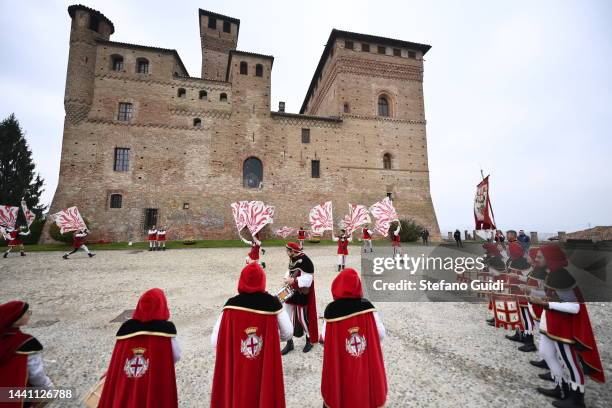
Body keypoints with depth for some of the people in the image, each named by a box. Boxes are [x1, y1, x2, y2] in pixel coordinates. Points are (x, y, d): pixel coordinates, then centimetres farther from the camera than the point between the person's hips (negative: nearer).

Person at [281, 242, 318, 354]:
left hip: (302, 295, -8)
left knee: (303, 317, 6)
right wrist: (287, 278, -1)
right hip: (291, 293, 8)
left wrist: (293, 280, -25)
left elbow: (308, 279, -24)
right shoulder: (292, 259, 4)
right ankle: (289, 343, 29)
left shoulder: (305, 261, -23)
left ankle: (309, 341, 31)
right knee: (287, 317, 12)